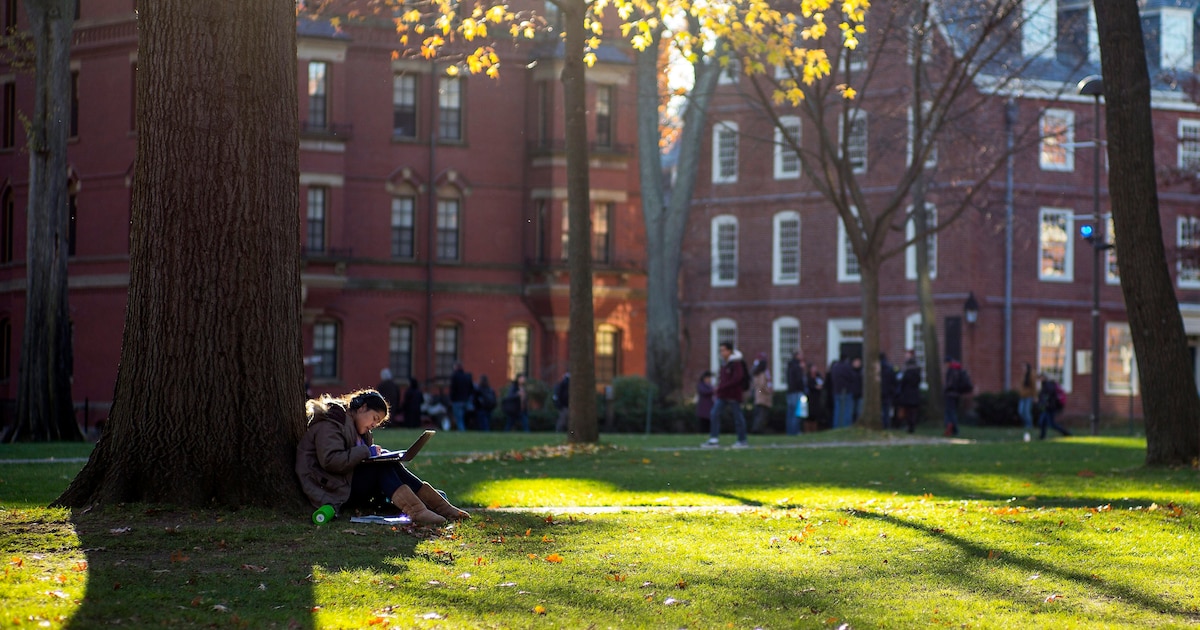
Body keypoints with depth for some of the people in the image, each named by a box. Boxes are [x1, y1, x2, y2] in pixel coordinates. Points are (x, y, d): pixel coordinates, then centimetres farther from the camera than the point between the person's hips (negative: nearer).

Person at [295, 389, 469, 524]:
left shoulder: (354, 426, 22)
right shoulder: (328, 425, -12)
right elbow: (330, 460, -25)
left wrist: (376, 453, 2)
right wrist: (366, 452, -20)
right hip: (335, 491, -9)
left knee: (392, 467, -11)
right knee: (383, 468, -24)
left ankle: (442, 507, -23)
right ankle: (416, 510, -42)